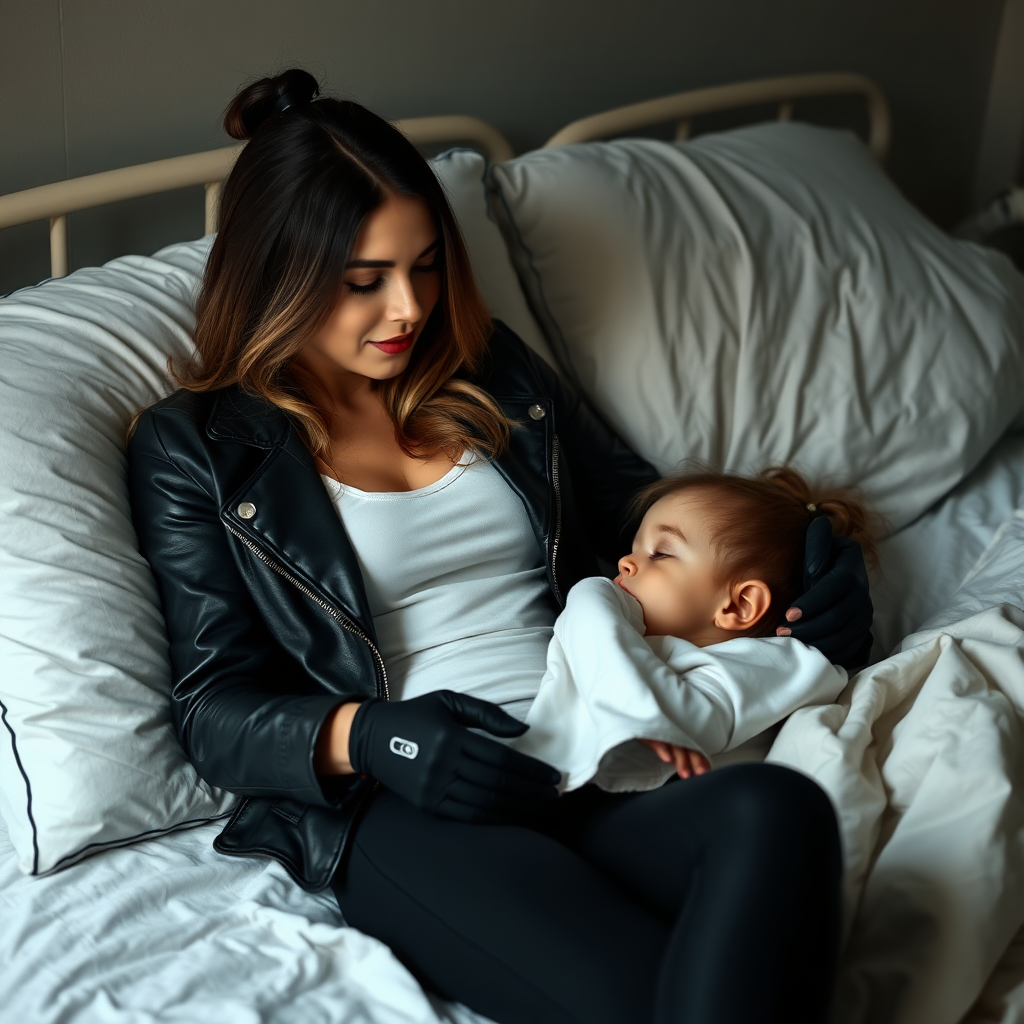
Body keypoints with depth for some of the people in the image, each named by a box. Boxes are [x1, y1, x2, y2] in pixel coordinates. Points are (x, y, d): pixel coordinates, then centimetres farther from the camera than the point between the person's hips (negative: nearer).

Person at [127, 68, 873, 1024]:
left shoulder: (492, 372, 21)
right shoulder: (195, 449, 9)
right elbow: (213, 709, 4)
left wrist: (800, 571, 9)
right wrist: (364, 737, -18)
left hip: (595, 763, 5)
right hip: (402, 810, -5)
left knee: (774, 809, -33)